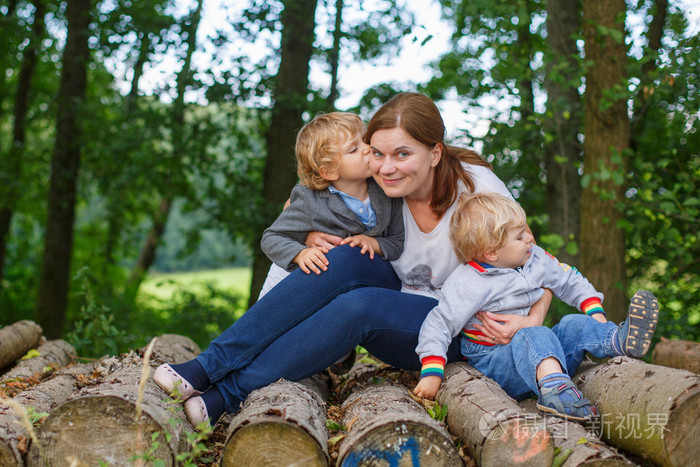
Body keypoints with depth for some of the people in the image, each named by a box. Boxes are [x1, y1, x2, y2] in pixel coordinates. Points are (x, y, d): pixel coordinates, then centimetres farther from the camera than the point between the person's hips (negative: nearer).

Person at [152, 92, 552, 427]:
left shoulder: (476, 187, -17)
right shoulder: (379, 185, -6)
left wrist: (533, 319, -29)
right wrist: (311, 238, -18)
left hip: (459, 331, -4)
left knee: (360, 304, -34)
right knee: (347, 258, -29)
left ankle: (227, 395, -29)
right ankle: (212, 364, -31)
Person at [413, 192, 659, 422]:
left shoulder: (536, 259, 5)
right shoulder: (466, 284, -15)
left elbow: (570, 281, 19)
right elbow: (438, 326, -14)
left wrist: (595, 313, 5)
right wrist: (431, 373, -21)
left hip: (541, 356, 7)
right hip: (493, 361, -7)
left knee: (573, 325, -15)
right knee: (535, 336, -34)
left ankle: (620, 340, -42)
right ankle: (553, 390, -62)